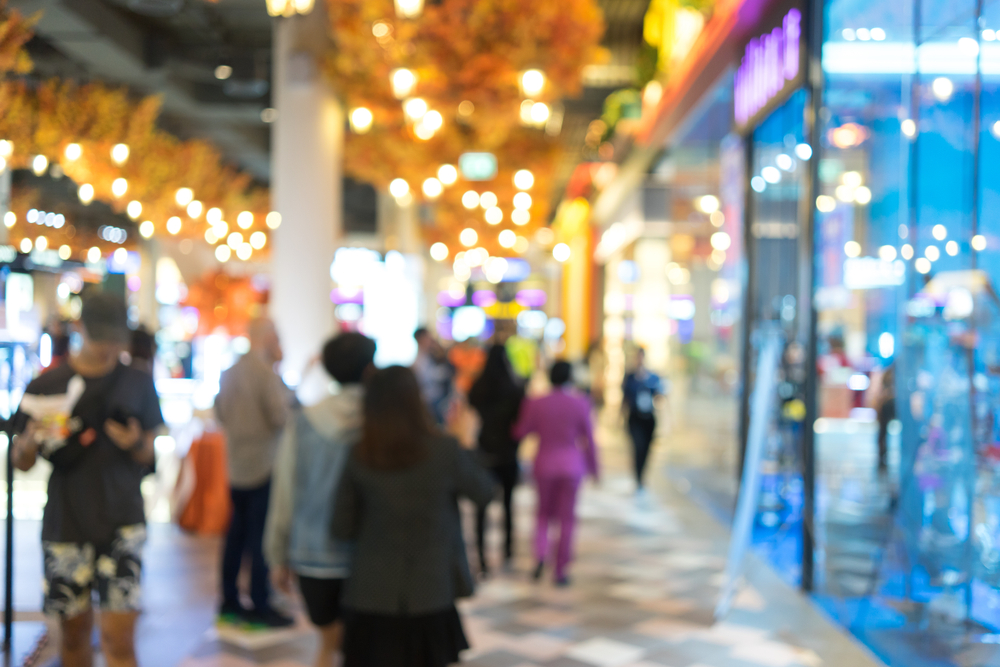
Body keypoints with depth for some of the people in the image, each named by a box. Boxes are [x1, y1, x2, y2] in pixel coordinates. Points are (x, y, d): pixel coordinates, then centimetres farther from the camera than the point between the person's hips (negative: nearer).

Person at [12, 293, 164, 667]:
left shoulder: (138, 385, 5)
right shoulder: (46, 386, 1)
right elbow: (22, 464, 5)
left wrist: (135, 444, -12)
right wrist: (31, 441, -17)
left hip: (122, 523, 0)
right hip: (65, 522, 1)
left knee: (119, 636, -6)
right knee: (74, 629, 10)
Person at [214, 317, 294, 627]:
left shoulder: (229, 372, 8)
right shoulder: (267, 374, -17)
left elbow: (220, 412, 16)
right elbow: (282, 418, -19)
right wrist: (291, 401, -1)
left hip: (236, 468, 8)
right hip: (264, 466, -8)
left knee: (236, 534, 14)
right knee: (262, 538, -2)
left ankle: (229, 601, 21)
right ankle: (259, 606, 2)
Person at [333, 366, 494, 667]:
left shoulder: (359, 459, -6)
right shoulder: (445, 451, -13)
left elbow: (342, 528, 0)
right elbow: (484, 492, 4)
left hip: (370, 598, 1)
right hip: (430, 596, -1)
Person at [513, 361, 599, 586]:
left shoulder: (535, 404, -9)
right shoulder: (580, 404, -9)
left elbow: (521, 433, 0)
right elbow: (589, 439, -3)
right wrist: (593, 467, 9)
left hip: (545, 463, 1)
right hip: (572, 465, -1)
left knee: (544, 512, 20)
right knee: (567, 517, 9)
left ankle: (541, 553, -4)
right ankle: (561, 570, 12)